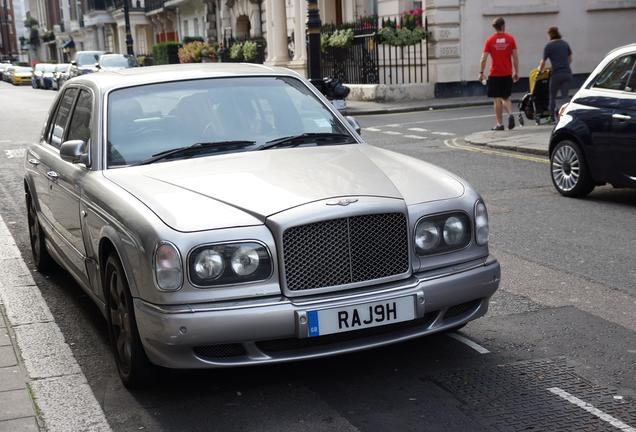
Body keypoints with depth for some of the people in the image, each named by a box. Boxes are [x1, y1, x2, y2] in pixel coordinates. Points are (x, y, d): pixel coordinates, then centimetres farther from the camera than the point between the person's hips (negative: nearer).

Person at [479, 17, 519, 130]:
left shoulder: (490, 40, -3)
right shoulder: (510, 39, 1)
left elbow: (483, 58, -5)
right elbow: (515, 57, 1)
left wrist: (481, 72, 2)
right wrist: (516, 72, 8)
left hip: (494, 74, -2)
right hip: (507, 74, 2)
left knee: (497, 100, 3)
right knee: (506, 98, 15)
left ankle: (500, 124, 3)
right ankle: (510, 114, -11)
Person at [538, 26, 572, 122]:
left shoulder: (549, 46, -3)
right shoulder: (565, 44, 12)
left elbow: (543, 62, 0)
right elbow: (570, 59, 20)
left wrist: (540, 70, 19)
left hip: (556, 74, -4)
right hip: (567, 73, 4)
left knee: (553, 97, 12)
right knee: (565, 97, 2)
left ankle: (552, 118, 17)